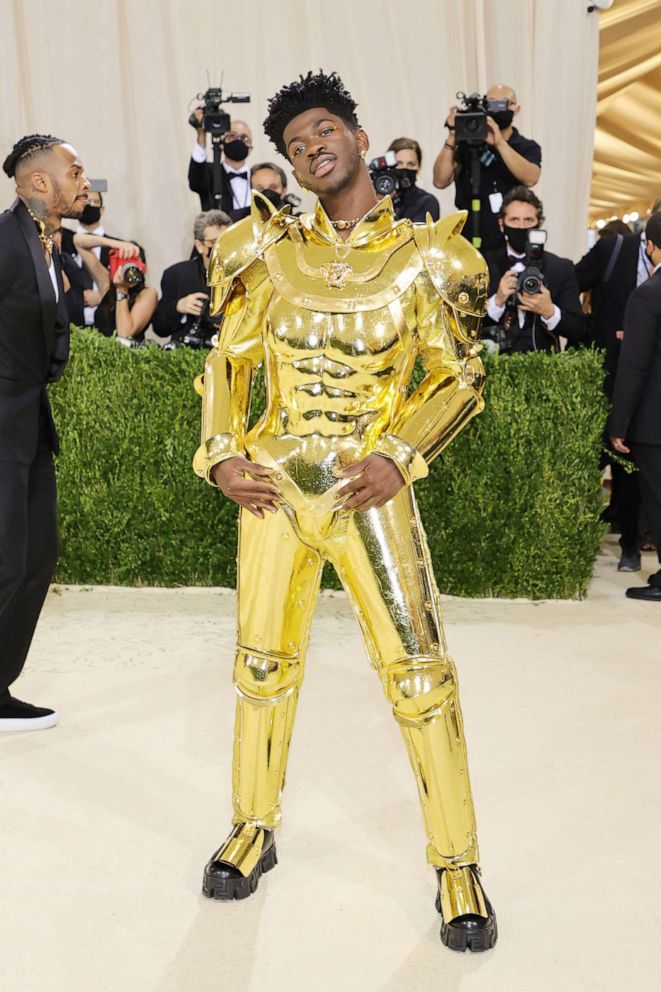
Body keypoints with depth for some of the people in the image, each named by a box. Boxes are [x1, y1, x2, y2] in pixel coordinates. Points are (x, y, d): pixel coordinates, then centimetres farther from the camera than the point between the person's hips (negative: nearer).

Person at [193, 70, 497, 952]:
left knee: (416, 668, -5)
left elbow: (461, 379, 0)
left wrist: (398, 455, -13)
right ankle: (254, 828, 32)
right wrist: (222, 454, -2)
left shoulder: (423, 256, 0)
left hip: (369, 485, -2)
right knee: (263, 660, 11)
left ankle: (458, 863, 13)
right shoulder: (271, 252, 6)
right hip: (272, 481, 3)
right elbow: (227, 362, 11)